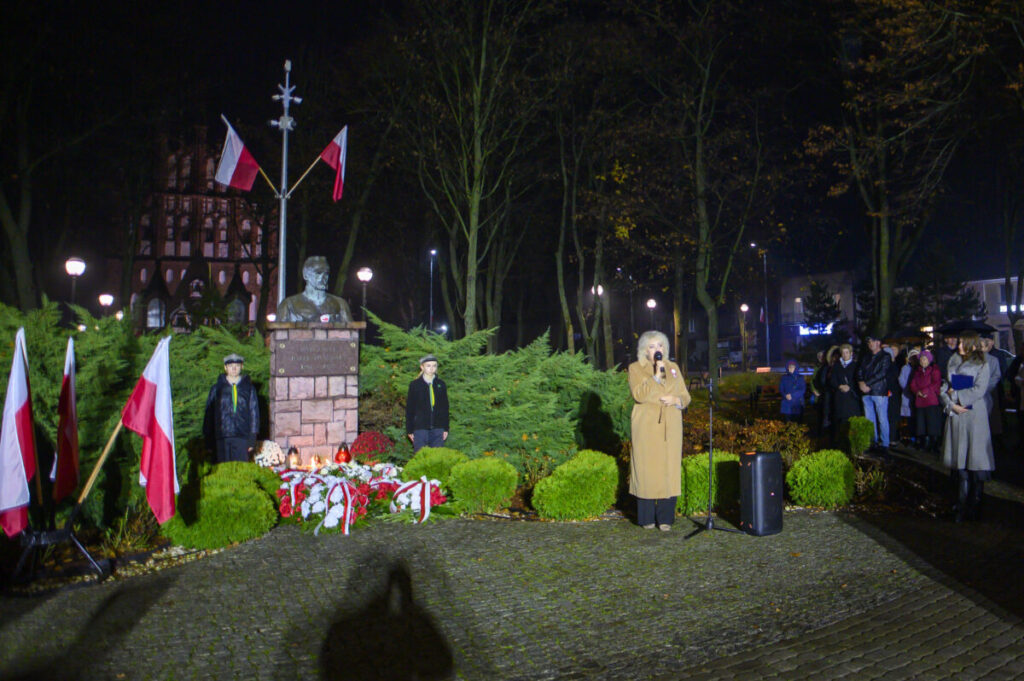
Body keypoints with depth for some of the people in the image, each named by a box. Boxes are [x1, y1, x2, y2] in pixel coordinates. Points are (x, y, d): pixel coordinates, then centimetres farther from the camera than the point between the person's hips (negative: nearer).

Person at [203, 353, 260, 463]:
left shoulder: (249, 388, 8)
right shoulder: (217, 388, 9)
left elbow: (254, 413, 7)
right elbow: (209, 414, 10)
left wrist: (252, 438, 1)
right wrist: (209, 438, 5)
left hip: (242, 437, 0)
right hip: (222, 437, 1)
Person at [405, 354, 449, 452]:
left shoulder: (441, 384, 7)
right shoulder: (415, 385, 0)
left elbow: (445, 408, 10)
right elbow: (409, 409, 2)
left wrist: (446, 428, 6)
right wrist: (409, 430, -1)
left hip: (438, 429, 2)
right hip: (420, 428, -2)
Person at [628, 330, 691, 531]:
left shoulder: (673, 368, 15)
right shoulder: (636, 368, 3)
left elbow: (686, 396, 15)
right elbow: (639, 394, -12)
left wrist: (676, 400, -6)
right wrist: (656, 375, -17)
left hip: (670, 427, 3)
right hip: (646, 428, -3)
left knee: (669, 469, 0)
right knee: (646, 469, -3)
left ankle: (665, 518, 8)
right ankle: (647, 518, 7)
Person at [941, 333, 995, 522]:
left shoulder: (982, 365, 1)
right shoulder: (953, 363, 13)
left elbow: (979, 390, -9)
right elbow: (945, 388, 9)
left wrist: (955, 395, -5)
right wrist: (951, 404, -5)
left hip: (974, 416, -4)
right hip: (956, 415, 4)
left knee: (975, 460, -4)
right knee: (960, 460, 4)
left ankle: (974, 508, 1)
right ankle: (962, 507, 8)